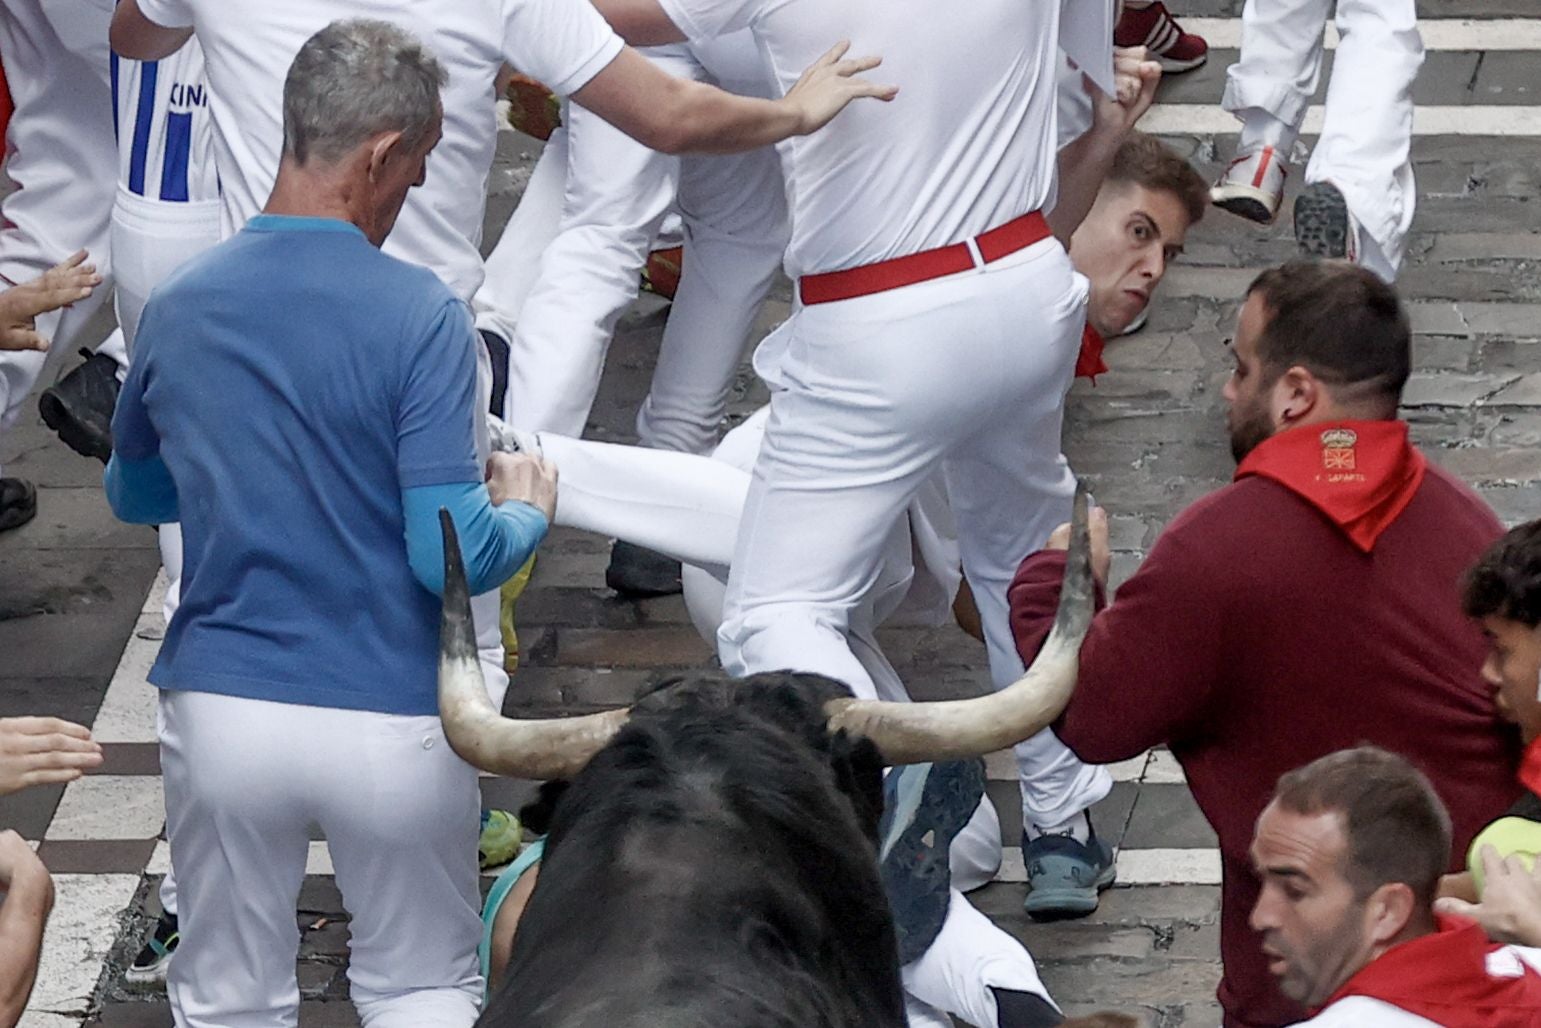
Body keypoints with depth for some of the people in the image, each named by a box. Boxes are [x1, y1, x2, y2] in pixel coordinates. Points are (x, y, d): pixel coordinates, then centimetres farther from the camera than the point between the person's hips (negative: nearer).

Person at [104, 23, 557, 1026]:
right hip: (391, 721, -3)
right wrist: (526, 510, 3)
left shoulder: (177, 307, 0)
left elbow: (133, 492, 18)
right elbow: (452, 559, -17)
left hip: (221, 710, 3)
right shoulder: (419, 315, -15)